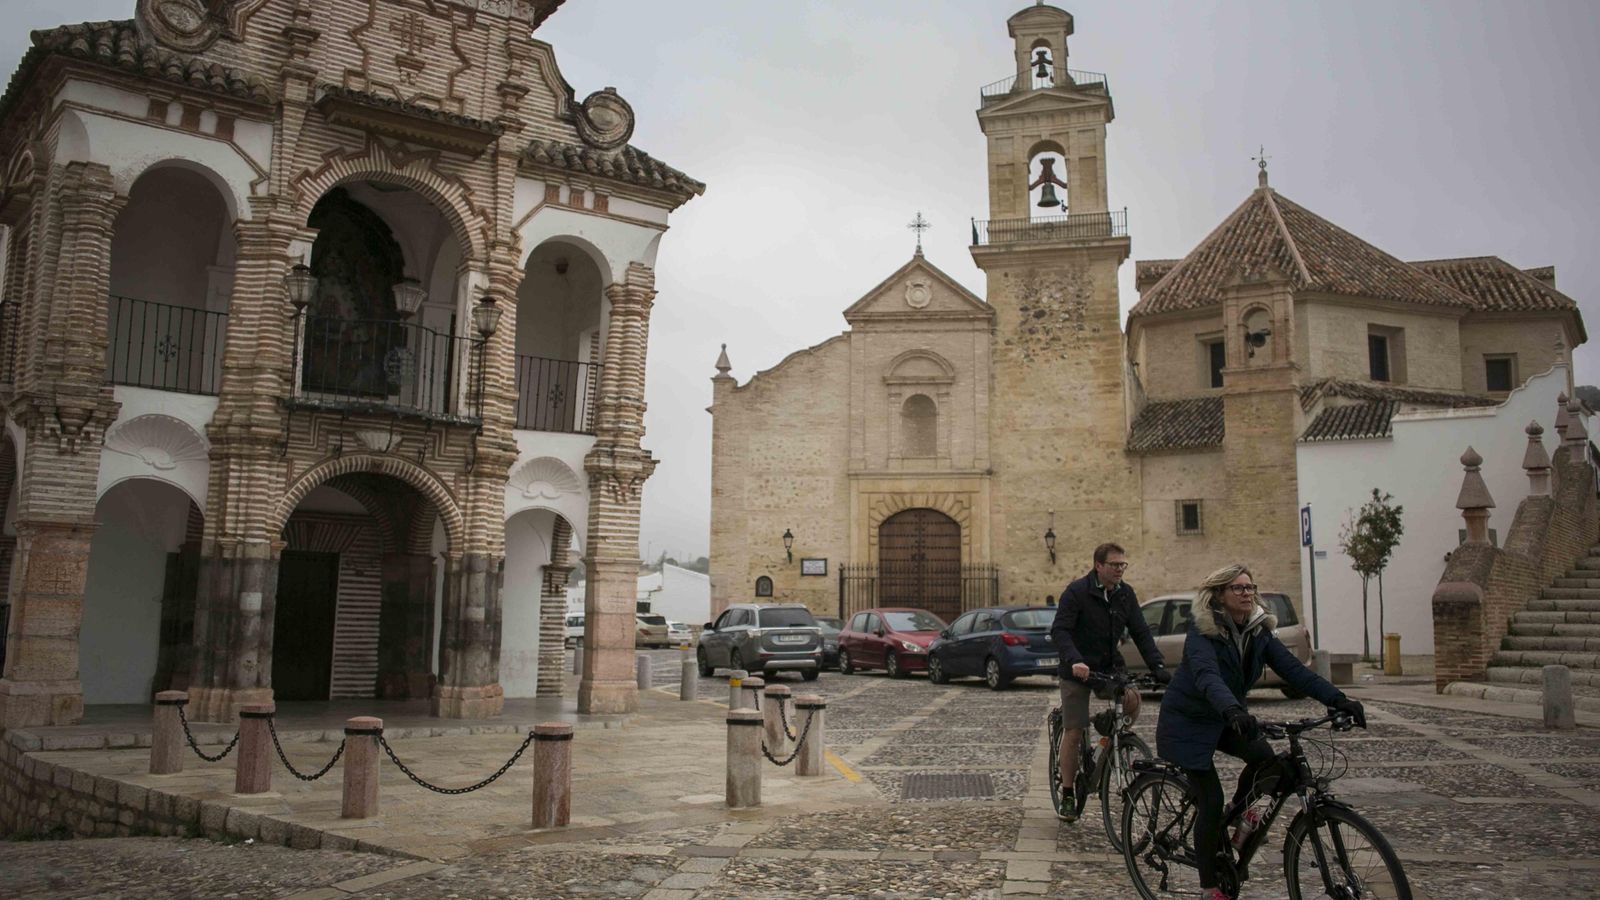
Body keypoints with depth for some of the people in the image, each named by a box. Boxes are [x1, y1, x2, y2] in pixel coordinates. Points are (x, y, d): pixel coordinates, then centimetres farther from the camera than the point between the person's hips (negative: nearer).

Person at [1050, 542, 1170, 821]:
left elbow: (1141, 632, 0)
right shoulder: (1077, 592, -15)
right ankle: (1067, 795, 10)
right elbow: (1059, 630, -23)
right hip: (1078, 670, -4)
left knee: (1132, 699, -24)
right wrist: (1074, 661, -39)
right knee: (1073, 732, -3)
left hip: (1110, 668, 4)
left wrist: (1158, 666, -14)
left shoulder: (1126, 594, 1)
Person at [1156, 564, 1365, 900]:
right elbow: (1206, 676, -40)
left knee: (1265, 756, -22)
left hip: (1226, 718, 6)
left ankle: (1238, 814, 8)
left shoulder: (1259, 631, -5)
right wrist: (1233, 710, -58)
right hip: (1188, 721, -6)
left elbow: (1293, 669, -14)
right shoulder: (1202, 631, -23)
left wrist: (1337, 699, -27)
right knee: (1211, 801, -9)